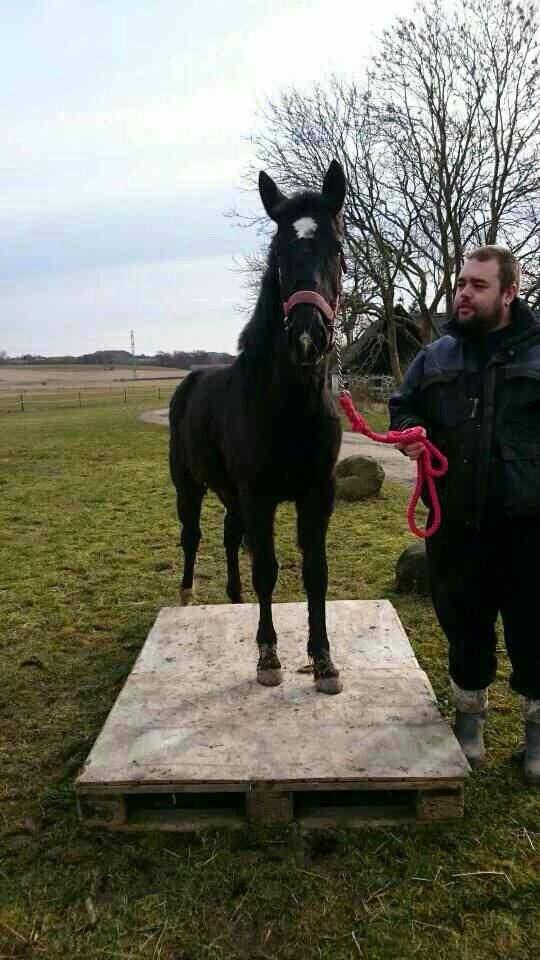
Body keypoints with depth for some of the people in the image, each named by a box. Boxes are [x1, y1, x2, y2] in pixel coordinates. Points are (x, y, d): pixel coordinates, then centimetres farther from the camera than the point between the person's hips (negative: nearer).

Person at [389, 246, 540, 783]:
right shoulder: (436, 357, 8)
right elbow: (401, 407, 17)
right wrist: (409, 433, -6)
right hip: (454, 522, 3)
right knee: (464, 624, 15)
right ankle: (469, 712, 37)